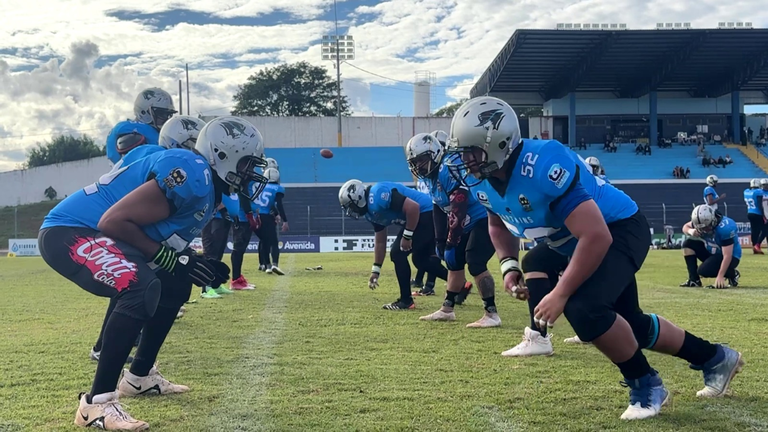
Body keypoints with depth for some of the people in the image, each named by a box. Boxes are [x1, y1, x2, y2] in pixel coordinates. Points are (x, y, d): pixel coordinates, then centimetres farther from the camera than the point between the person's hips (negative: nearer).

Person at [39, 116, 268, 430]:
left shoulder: (207, 187, 10)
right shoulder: (192, 175, -23)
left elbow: (169, 237, 17)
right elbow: (113, 221, -25)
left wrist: (199, 265, 2)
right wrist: (168, 257, -20)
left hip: (94, 233, 11)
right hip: (68, 233, -11)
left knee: (176, 284, 17)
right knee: (141, 289, -30)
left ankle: (139, 376, 27)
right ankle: (96, 403, -23)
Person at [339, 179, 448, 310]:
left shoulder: (378, 197, -23)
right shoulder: (371, 210, 10)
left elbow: (413, 207, -27)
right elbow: (380, 241, 18)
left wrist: (407, 236, -19)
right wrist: (375, 270, 19)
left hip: (426, 214, -11)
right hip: (420, 216, 11)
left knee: (397, 253, -9)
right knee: (420, 260, 20)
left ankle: (406, 300, 0)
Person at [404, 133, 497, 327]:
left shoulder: (450, 170, -25)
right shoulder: (430, 176, 7)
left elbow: (458, 211, -27)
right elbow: (439, 211, 15)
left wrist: (451, 243, -23)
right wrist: (440, 241, 12)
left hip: (485, 219, -10)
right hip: (468, 223, 10)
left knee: (475, 264, -18)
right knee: (454, 262, 14)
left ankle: (491, 315, -12)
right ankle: (447, 309, 26)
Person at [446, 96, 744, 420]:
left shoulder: (542, 166, -38)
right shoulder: (480, 180, -12)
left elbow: (597, 237, -38)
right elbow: (499, 223, 11)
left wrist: (560, 294, -33)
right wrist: (508, 266, -7)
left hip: (619, 230, -9)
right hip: (576, 242, 9)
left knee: (584, 308, -31)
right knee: (629, 325, 18)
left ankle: (646, 387, -6)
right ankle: (715, 358, 42)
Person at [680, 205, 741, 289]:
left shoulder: (724, 228, -32)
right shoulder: (701, 221, -11)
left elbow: (727, 256, -33)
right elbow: (685, 227, 7)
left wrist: (720, 276, -37)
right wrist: (690, 231, -19)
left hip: (731, 257, -8)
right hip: (711, 252, 8)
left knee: (703, 271, -28)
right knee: (688, 244, -6)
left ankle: (732, 274, -2)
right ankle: (694, 279, -4)